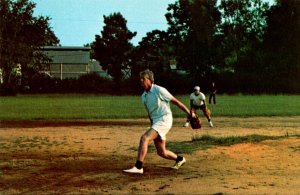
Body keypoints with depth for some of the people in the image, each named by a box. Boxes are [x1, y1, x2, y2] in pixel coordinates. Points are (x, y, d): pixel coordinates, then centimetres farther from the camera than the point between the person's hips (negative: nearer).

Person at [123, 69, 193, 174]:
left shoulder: (159, 90, -10)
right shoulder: (143, 96, 11)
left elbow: (175, 101, -7)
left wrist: (190, 113, -4)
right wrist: (152, 125, 22)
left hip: (164, 120, -7)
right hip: (155, 122, 8)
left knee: (144, 138, -24)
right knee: (161, 152, 9)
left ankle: (138, 167, -28)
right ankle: (179, 159, 36)